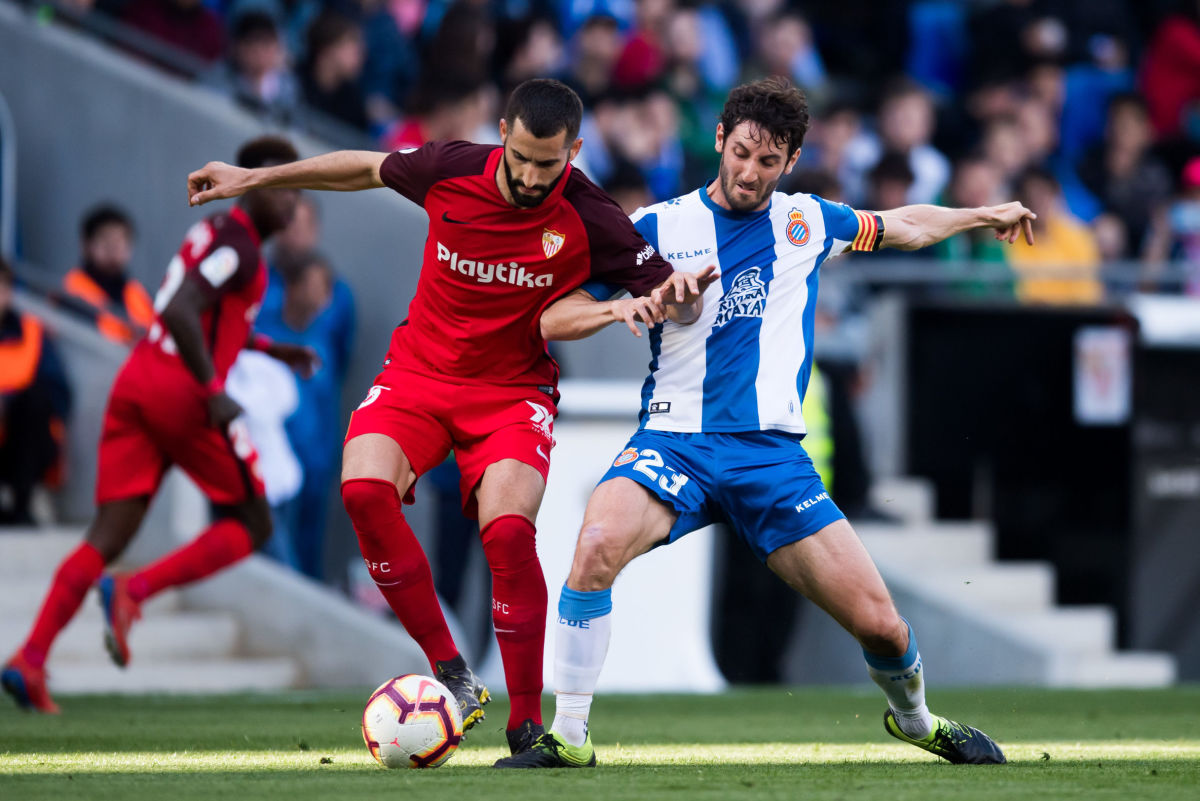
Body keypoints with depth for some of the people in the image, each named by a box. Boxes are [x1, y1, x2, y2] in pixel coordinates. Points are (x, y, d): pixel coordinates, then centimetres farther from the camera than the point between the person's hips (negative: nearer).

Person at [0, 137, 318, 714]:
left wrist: (271, 349, 38)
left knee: (107, 537, 2)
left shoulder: (216, 231, 22)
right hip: (180, 391, -9)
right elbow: (182, 311, -22)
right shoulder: (239, 245, -8)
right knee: (250, 525, 6)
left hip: (136, 384, 9)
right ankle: (134, 590, -12)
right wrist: (214, 392, -22)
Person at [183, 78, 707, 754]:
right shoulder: (450, 169, -10)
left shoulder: (589, 221, -17)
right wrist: (251, 179, 17)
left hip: (513, 391, -2)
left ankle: (528, 726, -14)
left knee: (507, 528, -28)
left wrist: (669, 299, -34)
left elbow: (680, 303, -9)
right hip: (420, 369, 2)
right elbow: (366, 169, 10)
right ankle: (451, 674, -16)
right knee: (364, 487, -27)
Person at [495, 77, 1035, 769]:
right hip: (676, 444, -2)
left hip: (774, 453, 2)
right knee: (598, 546, -34)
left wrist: (982, 215, 35)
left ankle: (914, 717, 31)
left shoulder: (807, 221, 11)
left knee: (880, 623, -4)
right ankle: (569, 737, -21)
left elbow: (905, 226, 32)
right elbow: (555, 321, 1)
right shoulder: (658, 227, 3)